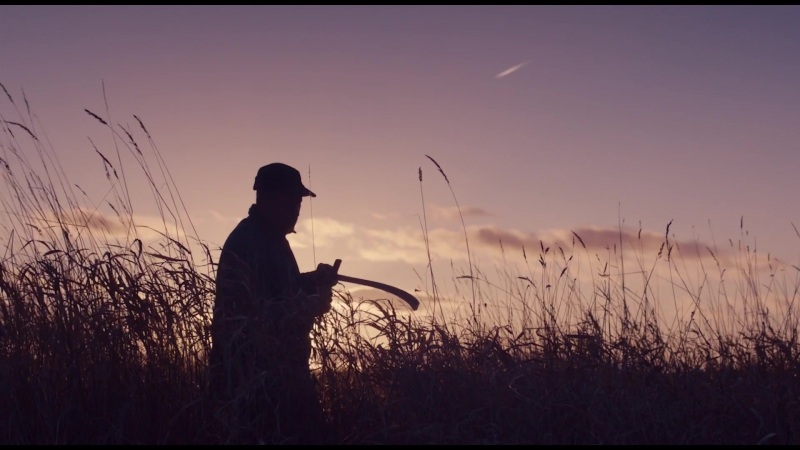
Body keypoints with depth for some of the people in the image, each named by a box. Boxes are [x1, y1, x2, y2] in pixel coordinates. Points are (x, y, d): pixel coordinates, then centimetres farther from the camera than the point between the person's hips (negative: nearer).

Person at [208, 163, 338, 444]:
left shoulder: (270, 238, 13)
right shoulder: (247, 243, -19)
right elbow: (255, 314, -27)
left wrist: (313, 280, 10)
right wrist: (310, 307, -16)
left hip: (278, 370, 10)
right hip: (253, 376, -10)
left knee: (309, 434, 14)